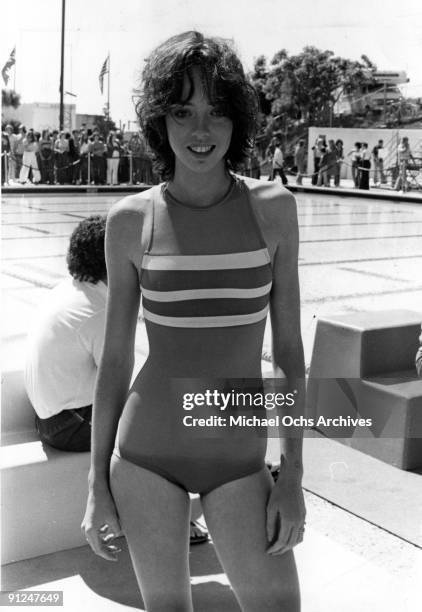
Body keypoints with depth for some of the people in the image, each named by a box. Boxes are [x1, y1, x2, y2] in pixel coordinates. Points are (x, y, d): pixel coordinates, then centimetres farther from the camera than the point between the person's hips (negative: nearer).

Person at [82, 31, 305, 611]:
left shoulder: (272, 206, -4)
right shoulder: (130, 220, -5)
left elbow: (288, 346, -1)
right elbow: (115, 358, 1)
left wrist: (293, 475, -4)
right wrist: (97, 485, 2)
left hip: (238, 459, 1)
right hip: (145, 452, 0)